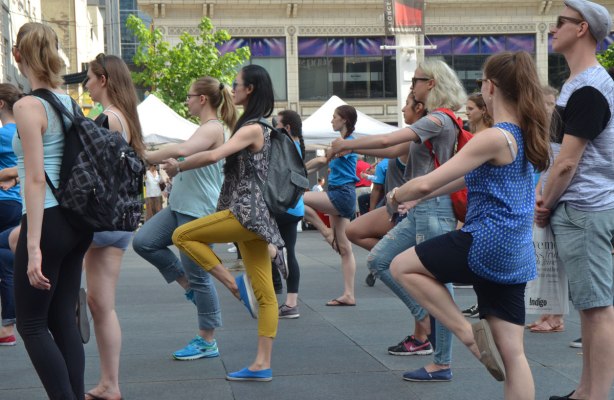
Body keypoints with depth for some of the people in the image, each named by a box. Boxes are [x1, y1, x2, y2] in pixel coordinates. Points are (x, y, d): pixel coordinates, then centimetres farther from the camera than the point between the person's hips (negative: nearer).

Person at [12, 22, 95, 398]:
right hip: (77, 220, 7)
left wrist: (33, 246, -18)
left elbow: (35, 179, -17)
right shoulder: (71, 103, 9)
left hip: (48, 221, -7)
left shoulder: (28, 106, -12)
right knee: (63, 320, 12)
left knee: (31, 323, 4)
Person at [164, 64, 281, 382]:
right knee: (264, 294, 4)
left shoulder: (252, 128, -11)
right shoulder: (260, 127, 18)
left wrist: (177, 167, -9)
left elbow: (213, 156, -22)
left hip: (246, 211, -10)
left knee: (182, 235, -5)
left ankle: (234, 283, -6)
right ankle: (262, 365, 3)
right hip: (253, 214, 10)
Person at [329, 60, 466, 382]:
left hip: (434, 208, -10)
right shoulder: (434, 122, 18)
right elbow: (395, 148, 17)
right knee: (379, 260, 11)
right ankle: (423, 325, 15)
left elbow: (385, 140, -21)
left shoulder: (438, 120, -13)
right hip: (421, 210, 10)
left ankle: (443, 364, 2)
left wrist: (345, 145, -8)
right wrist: (352, 147, 10)